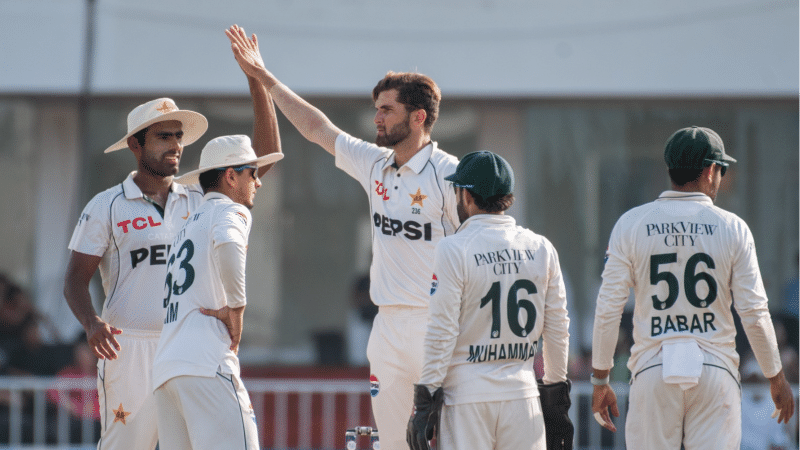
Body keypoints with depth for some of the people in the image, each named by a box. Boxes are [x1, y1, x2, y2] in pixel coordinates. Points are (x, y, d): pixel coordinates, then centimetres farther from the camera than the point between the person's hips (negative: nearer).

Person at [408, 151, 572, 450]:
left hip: (466, 395, -4)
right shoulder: (542, 249, 6)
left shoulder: (453, 249, -8)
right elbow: (557, 330, 8)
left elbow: (442, 333, -10)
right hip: (522, 391, 4)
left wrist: (424, 403, -7)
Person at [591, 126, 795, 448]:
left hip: (653, 372, 1)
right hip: (715, 371, -1)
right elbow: (755, 314, -2)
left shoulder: (631, 224, 2)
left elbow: (608, 309, 0)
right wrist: (776, 378, 10)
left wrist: (600, 380, 8)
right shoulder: (732, 228, 0)